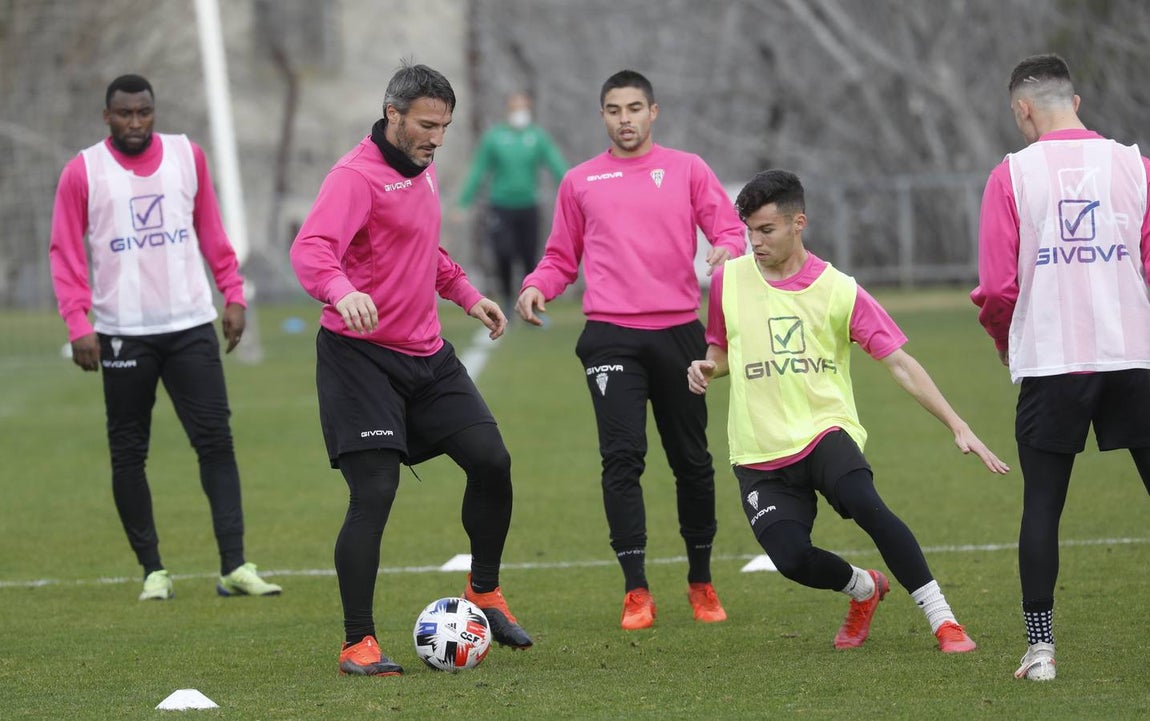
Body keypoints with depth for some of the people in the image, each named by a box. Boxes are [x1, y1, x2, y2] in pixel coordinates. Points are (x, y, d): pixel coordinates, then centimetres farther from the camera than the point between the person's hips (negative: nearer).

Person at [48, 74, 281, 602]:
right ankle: (153, 571, 11)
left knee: (216, 440, -6)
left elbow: (211, 232, 14)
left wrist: (232, 295, 6)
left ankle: (234, 566, -7)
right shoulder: (83, 172, 0)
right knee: (128, 454, 2)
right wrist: (79, 324, -11)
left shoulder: (187, 157, 7)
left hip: (191, 325, 1)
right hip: (123, 334, -1)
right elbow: (65, 253, -1)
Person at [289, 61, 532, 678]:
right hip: (360, 355, -8)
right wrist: (343, 292, -49)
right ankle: (358, 644, -4)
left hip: (426, 355, 8)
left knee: (491, 461, 0)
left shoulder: (421, 171, 12)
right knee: (374, 493, -12)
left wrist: (466, 295, 25)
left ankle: (484, 592, 21)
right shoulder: (357, 175, -16)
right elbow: (309, 250, -31)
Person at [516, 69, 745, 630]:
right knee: (622, 457, -13)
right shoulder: (580, 182, 13)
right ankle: (636, 591, -10)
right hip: (611, 336, 0)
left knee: (691, 460, 8)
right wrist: (537, 286, -2)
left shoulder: (686, 169, 9)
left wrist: (727, 250, -18)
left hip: (678, 329, 0)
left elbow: (729, 229, 4)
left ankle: (701, 583, 23)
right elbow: (563, 257, 17)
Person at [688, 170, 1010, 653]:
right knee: (791, 557, -21)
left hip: (825, 431, -2)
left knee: (864, 504, -33)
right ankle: (864, 589, 15)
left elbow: (900, 364, -6)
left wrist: (957, 426, -13)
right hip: (760, 454, 2)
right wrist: (707, 368, -3)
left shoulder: (838, 291, -3)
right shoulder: (728, 281, 4)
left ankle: (942, 621, -24)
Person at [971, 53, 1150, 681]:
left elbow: (997, 287, -6)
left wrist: (1007, 345, 13)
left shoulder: (1012, 174, -2)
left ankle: (1040, 646, 2)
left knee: (1041, 505, 5)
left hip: (1050, 363, -1)